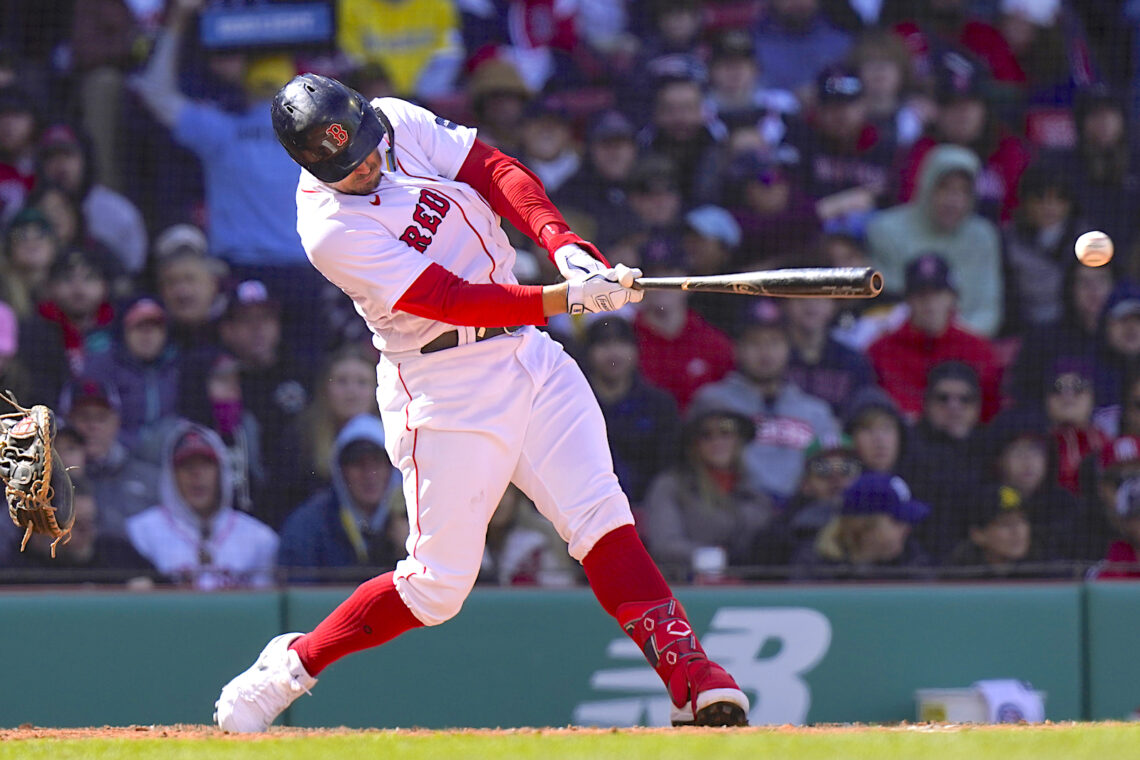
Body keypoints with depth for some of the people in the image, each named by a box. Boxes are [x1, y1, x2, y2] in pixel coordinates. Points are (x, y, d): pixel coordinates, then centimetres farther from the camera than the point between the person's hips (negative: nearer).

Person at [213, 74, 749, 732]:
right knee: (437, 586, -2)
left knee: (601, 516, -11)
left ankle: (692, 677, -18)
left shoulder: (400, 122, -1)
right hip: (443, 391, -5)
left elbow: (498, 173, -4)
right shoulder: (330, 230, -19)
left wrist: (565, 246, -21)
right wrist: (569, 297, -30)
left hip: (527, 353, 5)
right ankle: (291, 665, 17)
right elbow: (453, 301, -24)